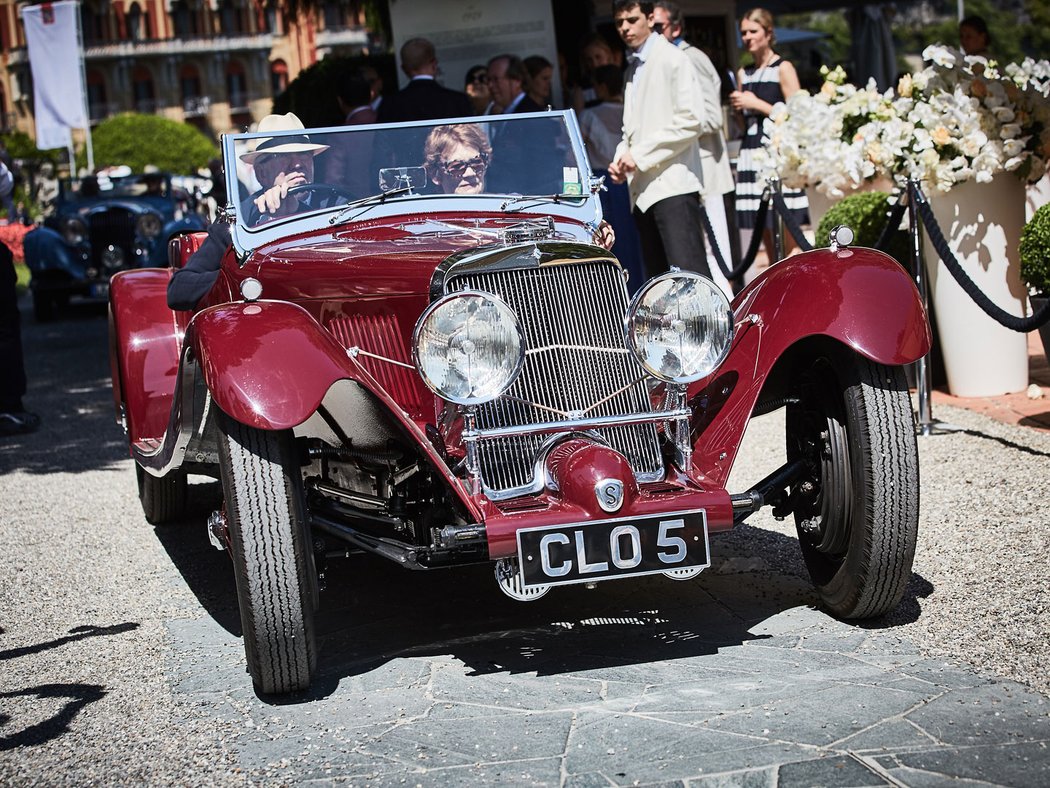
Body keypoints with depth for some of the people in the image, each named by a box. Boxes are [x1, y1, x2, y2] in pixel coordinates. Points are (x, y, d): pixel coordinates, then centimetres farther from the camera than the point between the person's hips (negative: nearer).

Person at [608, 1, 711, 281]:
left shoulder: (673, 59, -3)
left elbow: (691, 120, -13)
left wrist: (640, 155, -13)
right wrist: (621, 159, 7)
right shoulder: (633, 68, 21)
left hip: (673, 185, -8)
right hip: (643, 189, 8)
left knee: (689, 272, -15)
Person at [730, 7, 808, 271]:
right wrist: (738, 107, 4)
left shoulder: (783, 69, 0)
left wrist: (757, 104, -9)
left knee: (785, 237, -9)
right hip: (751, 154, 6)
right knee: (765, 235, 3)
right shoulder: (743, 74, 16)